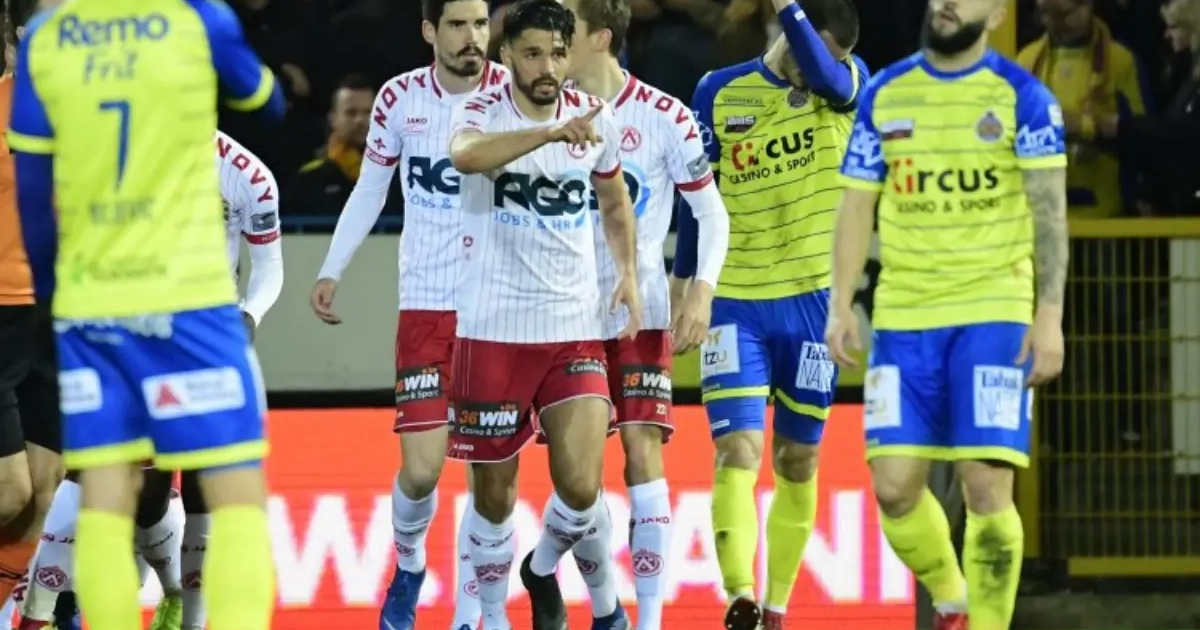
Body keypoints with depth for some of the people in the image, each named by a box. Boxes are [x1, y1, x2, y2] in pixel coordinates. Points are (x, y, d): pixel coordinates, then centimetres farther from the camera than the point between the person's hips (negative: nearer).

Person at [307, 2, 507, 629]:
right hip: (424, 304, 1)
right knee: (421, 468, -5)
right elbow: (370, 190, 13)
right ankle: (408, 565, 26)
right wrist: (331, 271, 8)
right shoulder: (400, 99, 0)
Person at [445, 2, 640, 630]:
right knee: (495, 492, 5)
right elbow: (465, 155, -36)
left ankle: (543, 568, 23)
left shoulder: (594, 117, 3)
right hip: (493, 331, -2)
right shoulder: (482, 112, -9)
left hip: (575, 328, 2)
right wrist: (552, 132, -49)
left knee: (580, 488, -9)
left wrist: (627, 274, 7)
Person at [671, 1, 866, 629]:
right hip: (735, 301, -1)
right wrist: (682, 283, 14)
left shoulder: (848, 83, -1)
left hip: (812, 301, 1)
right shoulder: (720, 91, 0)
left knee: (797, 461, 7)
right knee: (737, 451, -14)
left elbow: (825, 76, -27)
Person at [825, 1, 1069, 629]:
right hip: (903, 317, 3)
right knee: (893, 487, -1)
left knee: (986, 486, -11)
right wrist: (841, 303, 4)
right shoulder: (883, 94, 9)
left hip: (994, 315, -3)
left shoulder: (1022, 98, -2)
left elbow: (1049, 211, -6)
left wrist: (1049, 316, -15)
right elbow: (856, 205, 12)